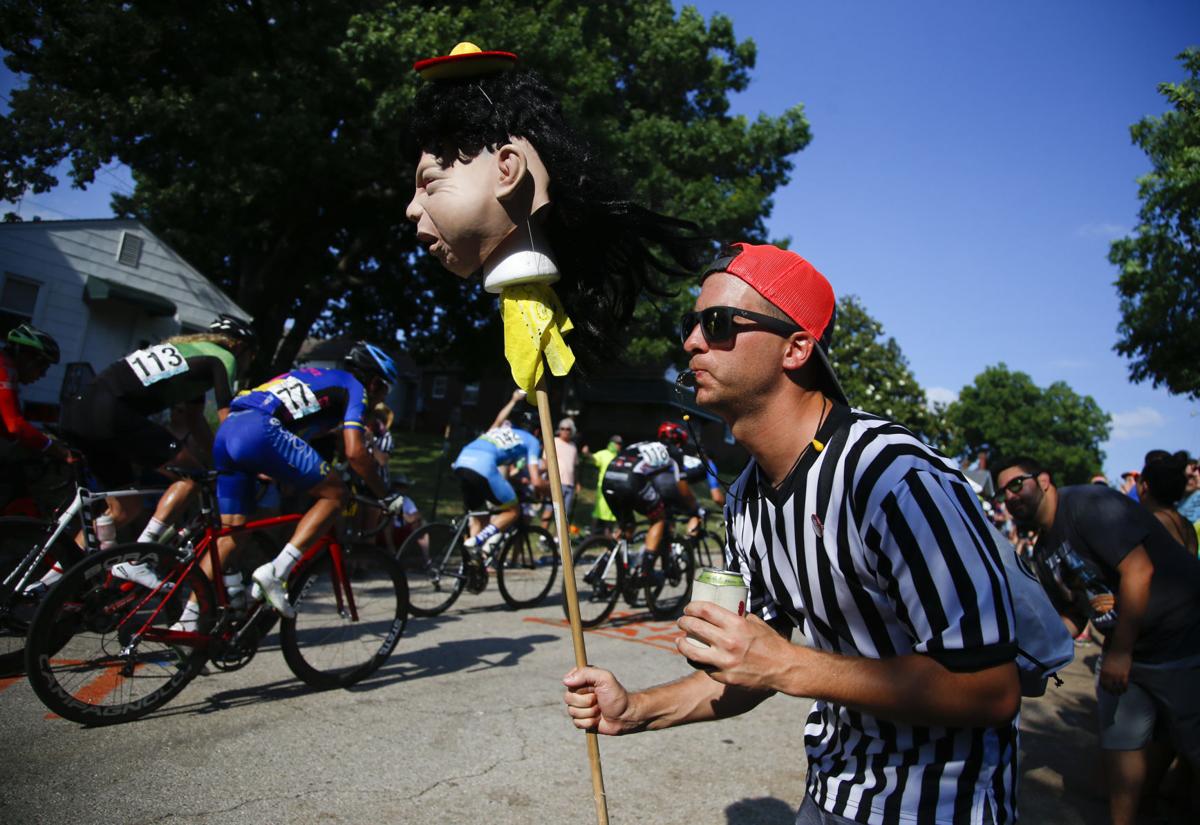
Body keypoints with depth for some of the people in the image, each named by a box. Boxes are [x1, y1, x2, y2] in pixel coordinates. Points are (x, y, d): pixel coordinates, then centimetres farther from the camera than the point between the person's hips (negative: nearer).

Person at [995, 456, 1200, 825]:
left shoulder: (1088, 503, -18)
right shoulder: (1043, 552, 7)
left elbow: (1139, 570, -25)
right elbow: (1073, 617, 13)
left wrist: (1120, 652, -22)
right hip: (1123, 650, 8)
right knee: (1117, 743, 12)